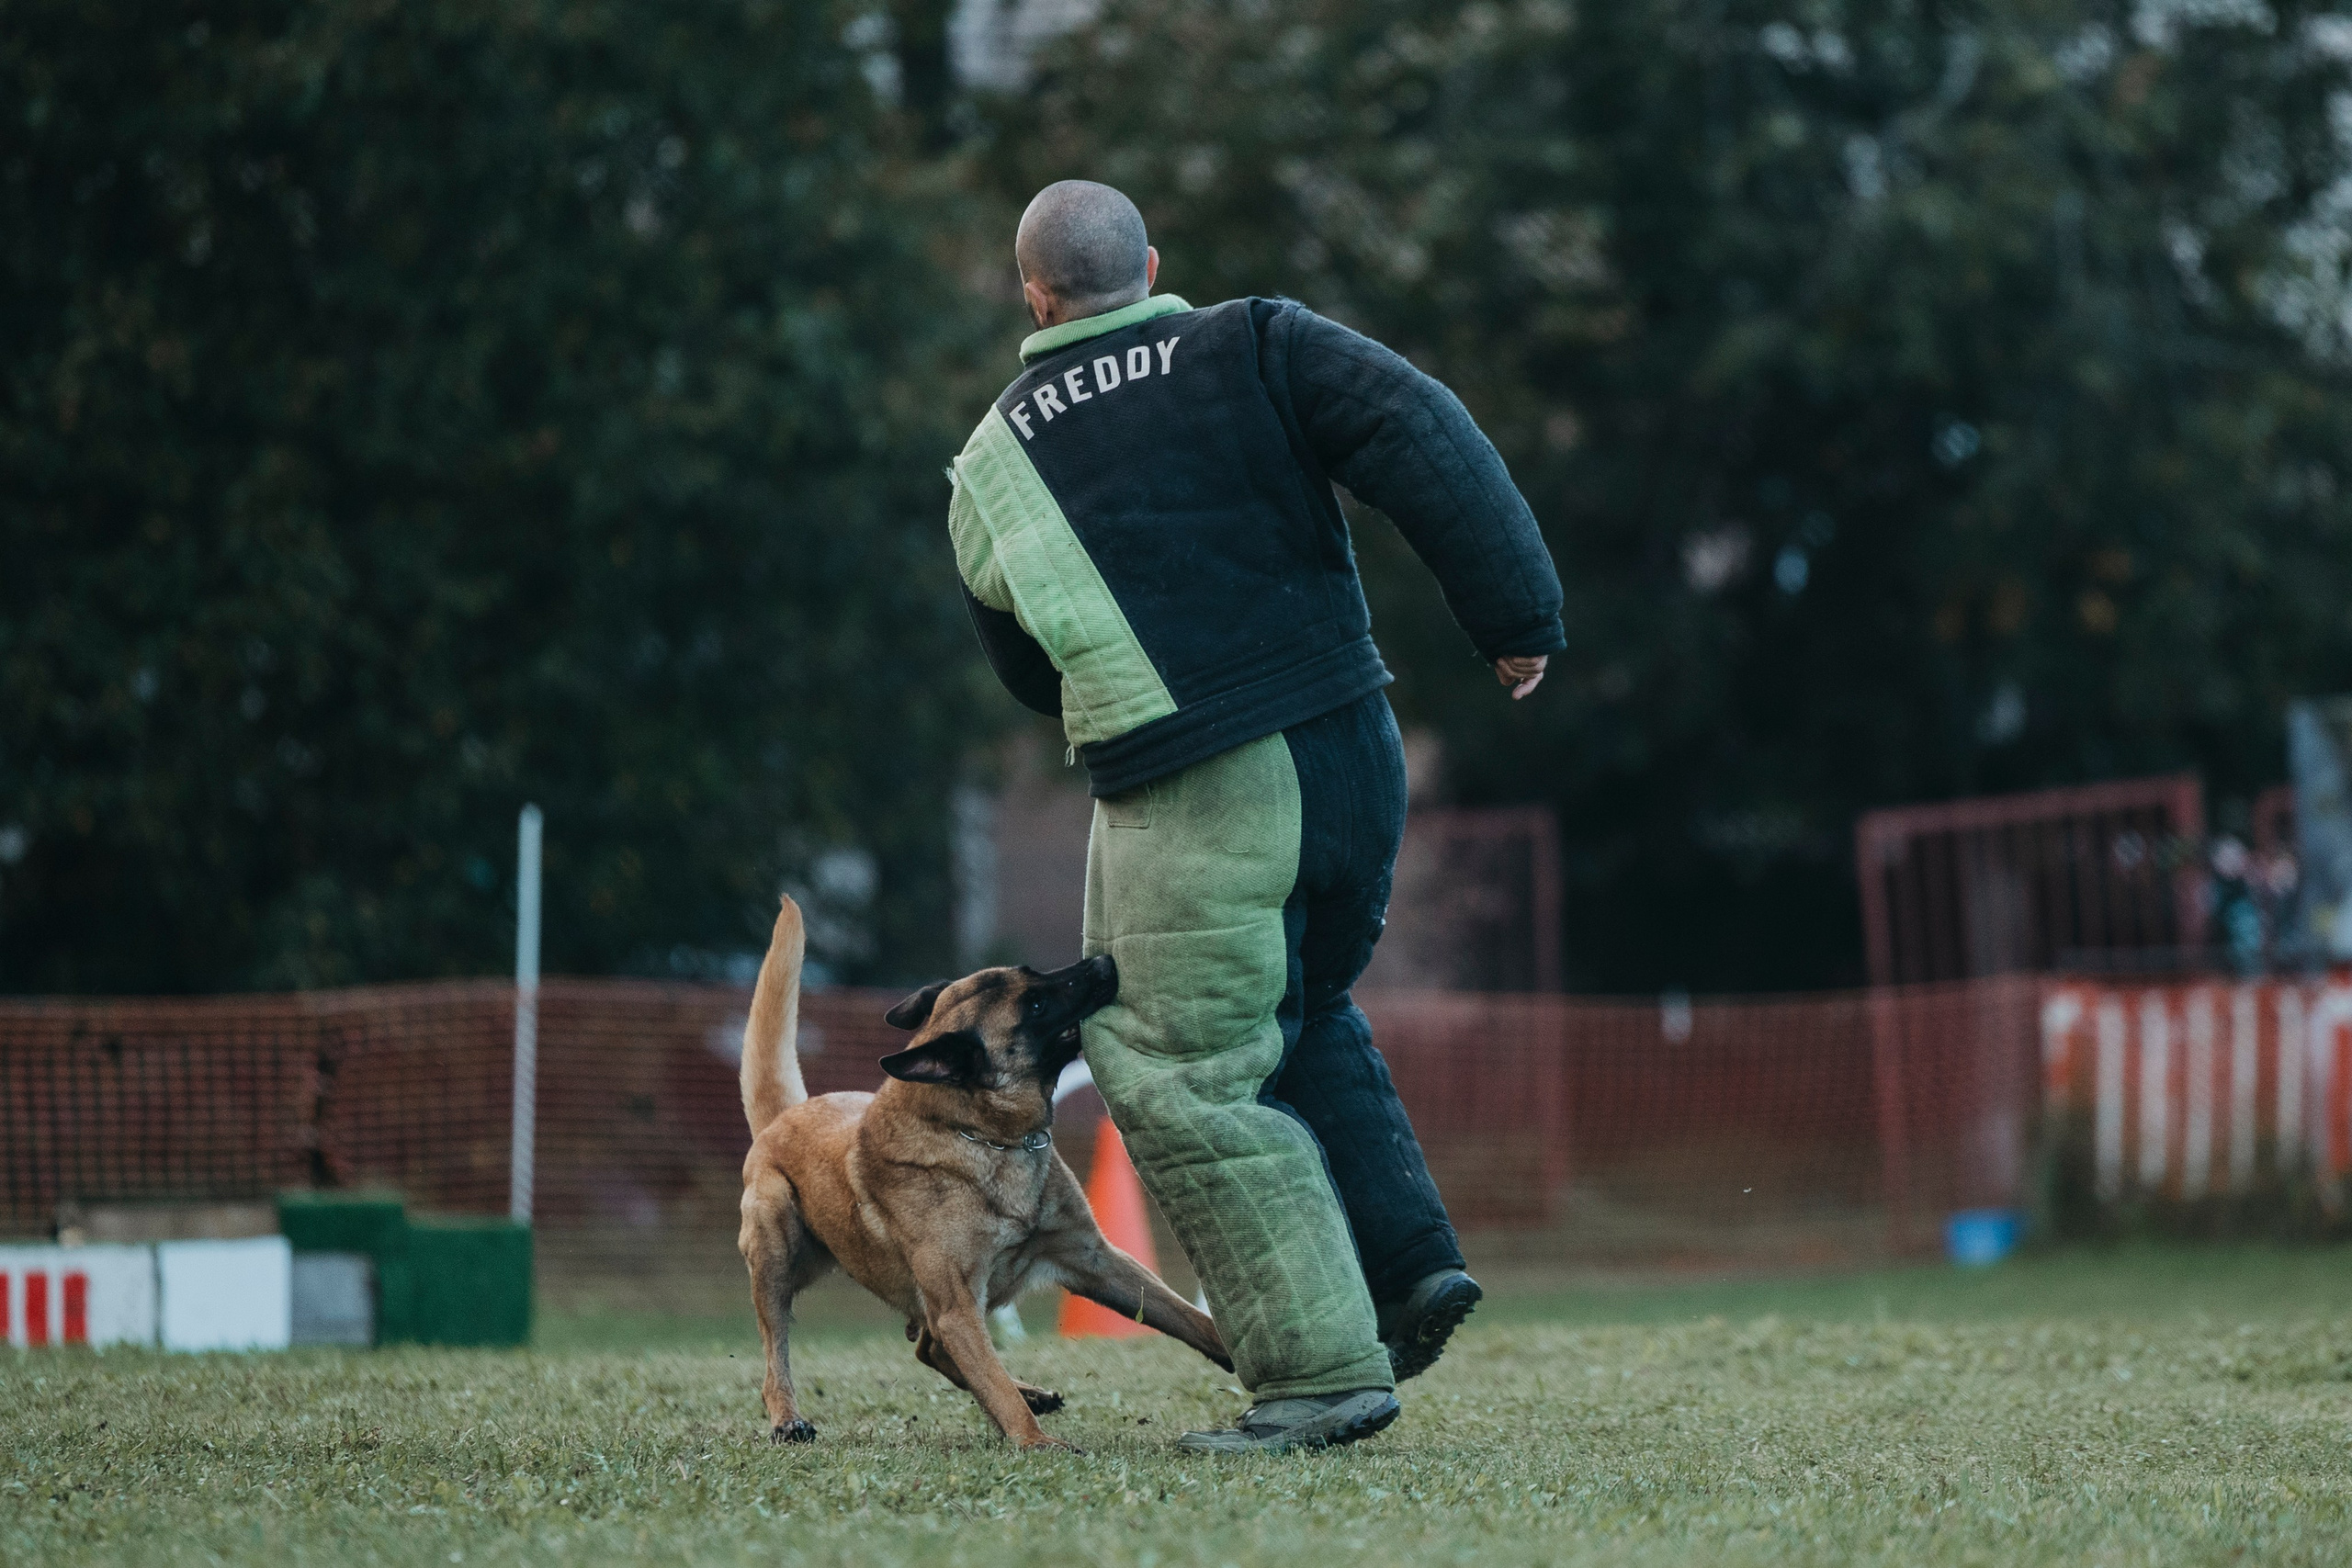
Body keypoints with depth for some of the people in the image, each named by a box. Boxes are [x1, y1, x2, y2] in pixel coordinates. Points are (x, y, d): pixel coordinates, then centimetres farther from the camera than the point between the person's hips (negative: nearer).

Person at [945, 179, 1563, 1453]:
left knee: (1181, 1079, 3)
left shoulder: (991, 469, 8)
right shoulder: (1252, 350, 5)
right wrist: (1514, 614, -9)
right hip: (1352, 761, 4)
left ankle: (1321, 1368, -3)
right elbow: (1420, 437, -10)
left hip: (1188, 807, -3)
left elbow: (1029, 672, 18)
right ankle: (1406, 1255, 12)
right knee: (1307, 1017, 26)